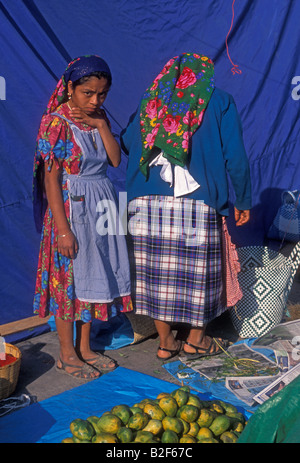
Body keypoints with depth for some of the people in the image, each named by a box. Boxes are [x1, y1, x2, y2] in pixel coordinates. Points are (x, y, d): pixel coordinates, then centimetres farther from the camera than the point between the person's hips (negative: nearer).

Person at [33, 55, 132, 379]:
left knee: (94, 276, 13)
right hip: (71, 208, -7)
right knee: (69, 279, 3)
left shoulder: (98, 117, 7)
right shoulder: (57, 122, -14)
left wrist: (101, 125, -10)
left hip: (101, 205, 7)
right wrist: (62, 229, -18)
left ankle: (84, 347, 28)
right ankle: (67, 354, 20)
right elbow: (51, 179, -16)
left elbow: (115, 160, 0)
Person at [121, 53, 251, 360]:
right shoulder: (219, 102, 4)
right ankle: (196, 339, 29)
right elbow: (235, 158, -2)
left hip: (146, 204, 3)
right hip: (196, 206, -3)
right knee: (197, 273, 13)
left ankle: (165, 342, 25)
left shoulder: (149, 102, 12)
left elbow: (126, 144, 17)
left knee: (158, 274, 12)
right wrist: (243, 202, 8)